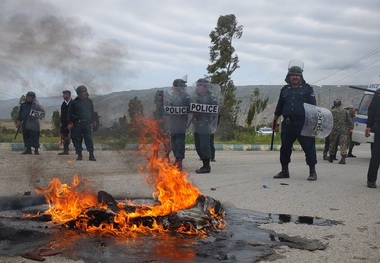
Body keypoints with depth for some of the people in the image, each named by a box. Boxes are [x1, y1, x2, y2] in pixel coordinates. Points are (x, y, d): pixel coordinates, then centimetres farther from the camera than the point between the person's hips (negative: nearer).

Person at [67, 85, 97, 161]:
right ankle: (79, 154, 13)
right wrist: (69, 123, -2)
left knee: (89, 139, -4)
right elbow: (69, 113, 6)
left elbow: (92, 112, 20)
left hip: (87, 123, 1)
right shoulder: (74, 102, 4)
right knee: (77, 139, 3)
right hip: (77, 124, -1)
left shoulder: (89, 101, 14)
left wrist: (93, 121, 13)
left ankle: (91, 155, -3)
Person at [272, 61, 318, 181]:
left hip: (304, 123, -4)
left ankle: (312, 172, 5)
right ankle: (284, 171, 21)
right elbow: (279, 107, 21)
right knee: (285, 147, 8)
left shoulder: (307, 89, 5)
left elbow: (313, 107, 1)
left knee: (309, 147, -3)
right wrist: (275, 120, 20)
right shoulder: (285, 90, 16)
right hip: (288, 123, 4)